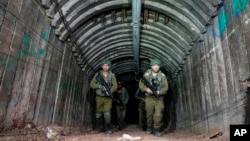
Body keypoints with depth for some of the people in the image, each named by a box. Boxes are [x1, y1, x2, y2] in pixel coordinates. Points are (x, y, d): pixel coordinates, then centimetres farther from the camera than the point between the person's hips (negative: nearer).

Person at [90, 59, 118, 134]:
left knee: (107, 113, -8)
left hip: (108, 97, -1)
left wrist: (110, 91, -24)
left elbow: (115, 86, -6)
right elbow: (92, 84, -3)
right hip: (99, 97, 2)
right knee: (98, 113, 9)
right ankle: (98, 128, 27)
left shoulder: (112, 75, 0)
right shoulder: (98, 74, 2)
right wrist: (100, 86, -18)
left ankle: (108, 129, 7)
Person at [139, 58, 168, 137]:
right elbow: (141, 84, -2)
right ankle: (149, 127, 33)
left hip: (159, 98, 0)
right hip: (149, 97, 0)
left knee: (158, 115, -6)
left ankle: (156, 129, 12)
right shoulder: (146, 74, -2)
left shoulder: (162, 75, 1)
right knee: (149, 114, 11)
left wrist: (159, 92, -19)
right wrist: (146, 89, -21)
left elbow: (166, 87, -2)